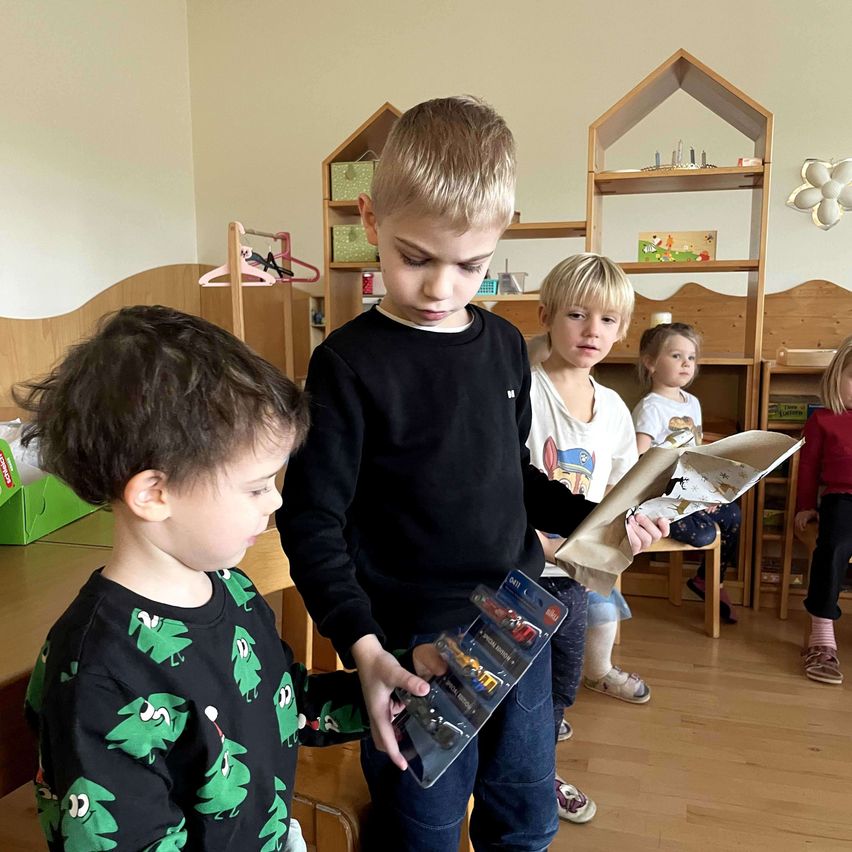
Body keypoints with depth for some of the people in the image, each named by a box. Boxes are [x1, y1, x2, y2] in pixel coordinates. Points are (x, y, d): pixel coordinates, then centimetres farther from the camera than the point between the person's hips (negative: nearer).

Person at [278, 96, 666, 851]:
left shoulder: (506, 346, 2)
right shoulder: (349, 363, -16)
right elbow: (312, 522, -14)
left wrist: (590, 518, 3)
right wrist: (362, 647, -23)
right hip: (416, 645, -5)